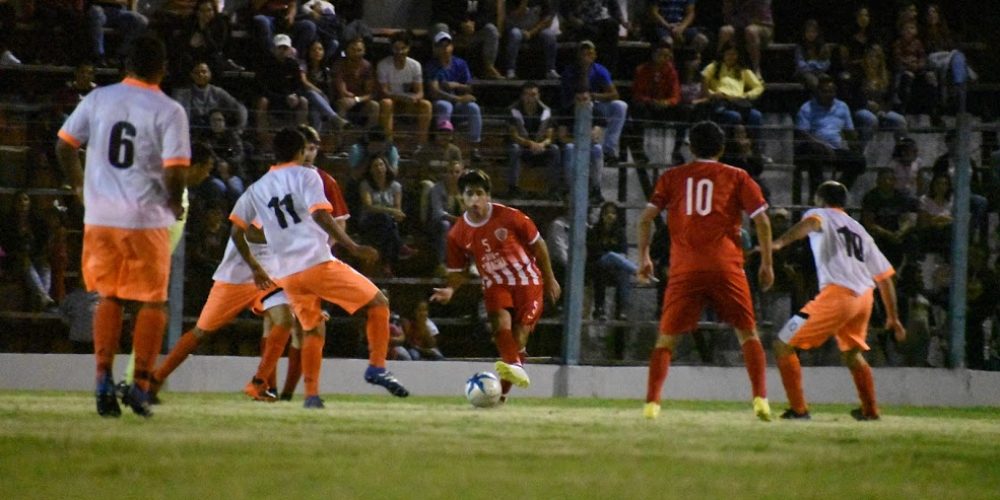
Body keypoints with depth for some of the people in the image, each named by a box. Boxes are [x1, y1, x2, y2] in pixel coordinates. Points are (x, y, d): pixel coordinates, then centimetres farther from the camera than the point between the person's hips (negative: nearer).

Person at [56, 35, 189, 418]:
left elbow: (64, 144, 6)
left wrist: (79, 186, 21)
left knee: (108, 297, 16)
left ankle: (103, 379, 3)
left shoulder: (98, 99, 3)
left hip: (100, 215, 3)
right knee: (153, 302, 8)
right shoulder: (169, 111, -7)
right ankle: (141, 384, -1)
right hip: (147, 218, -3)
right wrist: (174, 204, 5)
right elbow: (175, 169, -14)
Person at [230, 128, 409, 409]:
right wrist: (353, 248, -15)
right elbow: (320, 216, -13)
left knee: (313, 330, 19)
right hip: (317, 262, -5)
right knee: (378, 304, 5)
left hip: (286, 274, 5)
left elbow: (236, 230, 16)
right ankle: (377, 368, -8)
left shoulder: (258, 188, 17)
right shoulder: (306, 176, 2)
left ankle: (311, 394, 6)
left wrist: (255, 268, 27)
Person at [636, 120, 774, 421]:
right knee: (747, 332, 10)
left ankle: (651, 403, -6)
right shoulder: (737, 178, 9)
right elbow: (762, 220, 3)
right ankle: (760, 399, -3)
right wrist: (767, 264, 8)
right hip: (726, 267, 0)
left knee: (667, 337, 7)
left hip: (684, 269, 0)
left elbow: (646, 218, 6)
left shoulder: (672, 178, 13)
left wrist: (644, 257, 13)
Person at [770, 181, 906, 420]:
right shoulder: (859, 230, 28)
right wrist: (893, 317, 31)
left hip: (836, 294, -7)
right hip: (865, 297, 7)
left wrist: (780, 242, -33)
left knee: (784, 345, 2)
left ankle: (798, 409, -6)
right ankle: (870, 410, 39)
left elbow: (810, 222, -16)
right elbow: (885, 275, 24)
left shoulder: (820, 214, 12)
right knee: (851, 352, 32)